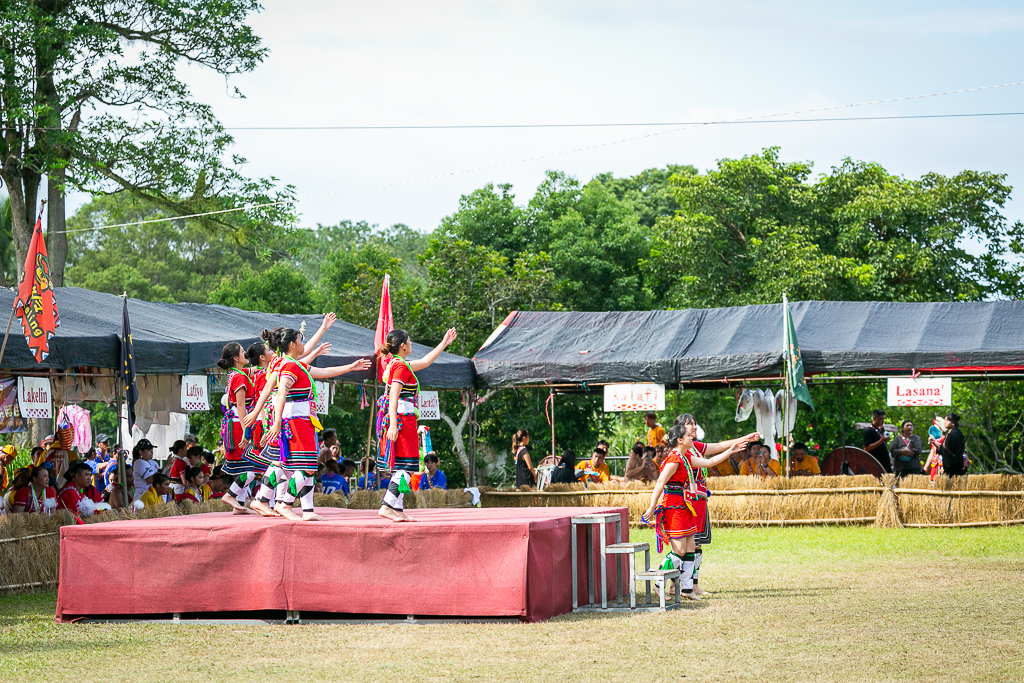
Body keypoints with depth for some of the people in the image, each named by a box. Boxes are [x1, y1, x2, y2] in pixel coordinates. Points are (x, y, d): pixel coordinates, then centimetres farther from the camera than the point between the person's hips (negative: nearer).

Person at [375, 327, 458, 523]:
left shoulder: (396, 364, 18)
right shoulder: (401, 366, -12)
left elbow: (425, 362, 32)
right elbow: (394, 396, -20)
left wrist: (444, 343, 36)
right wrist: (393, 425, -26)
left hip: (397, 420, 10)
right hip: (402, 418, -10)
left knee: (400, 468, 9)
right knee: (406, 467, -10)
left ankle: (398, 509, 8)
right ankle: (387, 506, -16)